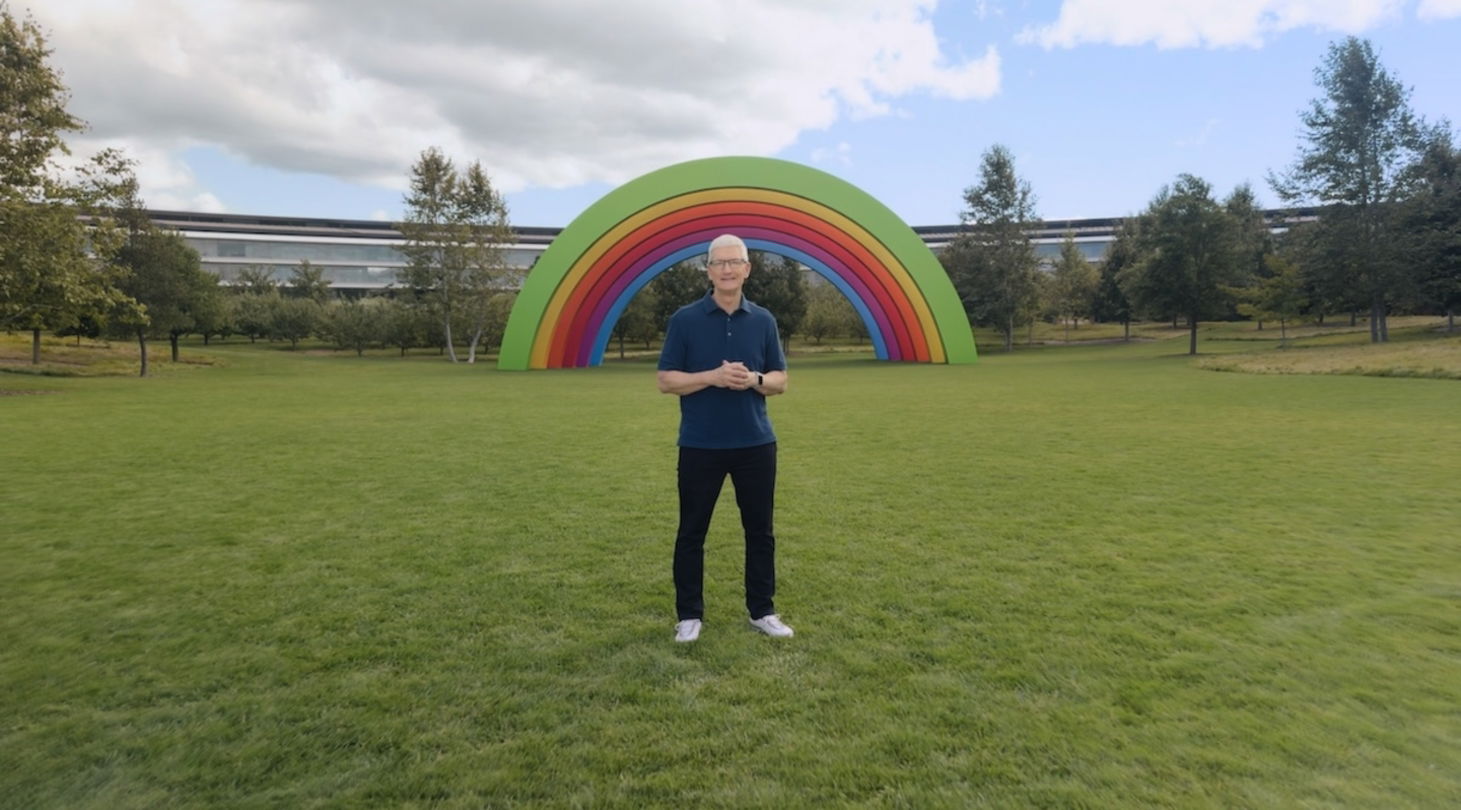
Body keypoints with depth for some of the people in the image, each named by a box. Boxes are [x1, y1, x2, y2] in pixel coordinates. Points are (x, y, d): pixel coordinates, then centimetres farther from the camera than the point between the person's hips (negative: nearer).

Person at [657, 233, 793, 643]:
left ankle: (762, 611, 24)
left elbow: (780, 379, 7)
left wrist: (754, 380, -15)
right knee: (692, 533, 6)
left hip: (756, 444, 2)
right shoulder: (685, 319, -3)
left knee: (760, 531, 9)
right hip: (700, 446, -2)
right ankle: (689, 614, 21)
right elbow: (666, 380, -5)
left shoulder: (763, 320, 5)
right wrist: (713, 377, -20)